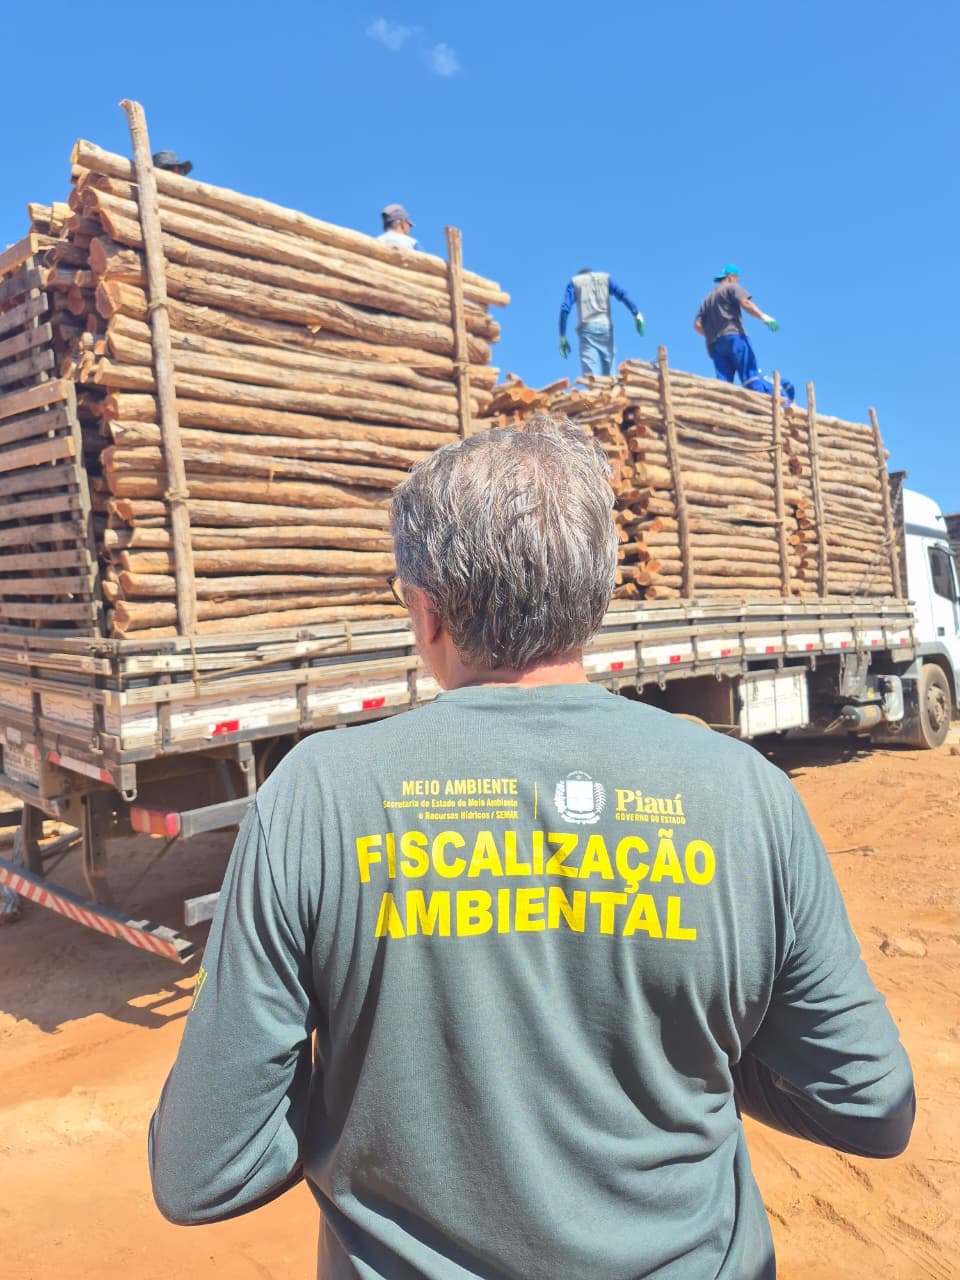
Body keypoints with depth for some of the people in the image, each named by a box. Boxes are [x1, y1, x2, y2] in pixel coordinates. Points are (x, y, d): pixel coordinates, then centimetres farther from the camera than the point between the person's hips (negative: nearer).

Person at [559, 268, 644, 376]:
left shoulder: (574, 282, 18)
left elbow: (564, 309, 4)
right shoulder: (605, 278, 22)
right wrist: (637, 314, -3)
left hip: (586, 328, -1)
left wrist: (563, 338, 1)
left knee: (590, 373, -10)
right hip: (605, 326, 1)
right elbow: (623, 295, 5)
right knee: (609, 372, 4)